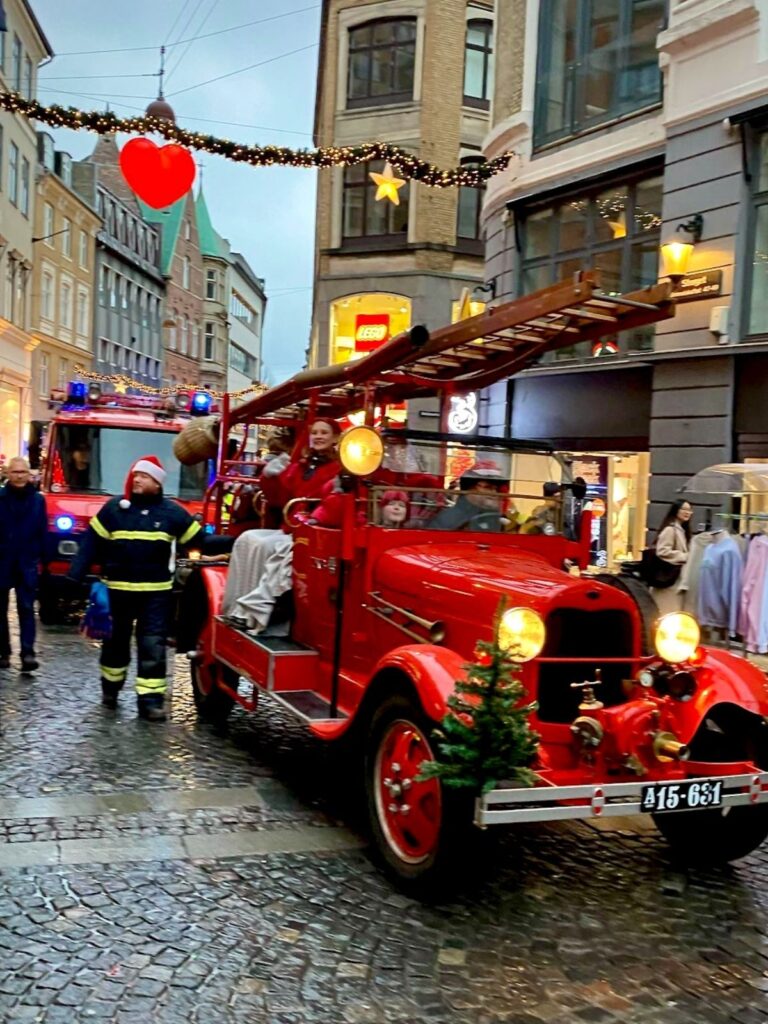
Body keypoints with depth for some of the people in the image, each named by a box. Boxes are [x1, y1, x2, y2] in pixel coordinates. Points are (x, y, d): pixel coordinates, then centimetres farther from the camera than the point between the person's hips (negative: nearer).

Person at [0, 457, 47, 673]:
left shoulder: (38, 499, 2)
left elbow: (42, 532, 3)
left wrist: (38, 556, -3)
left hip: (26, 563, 0)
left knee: (26, 608, -3)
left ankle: (28, 653, -6)